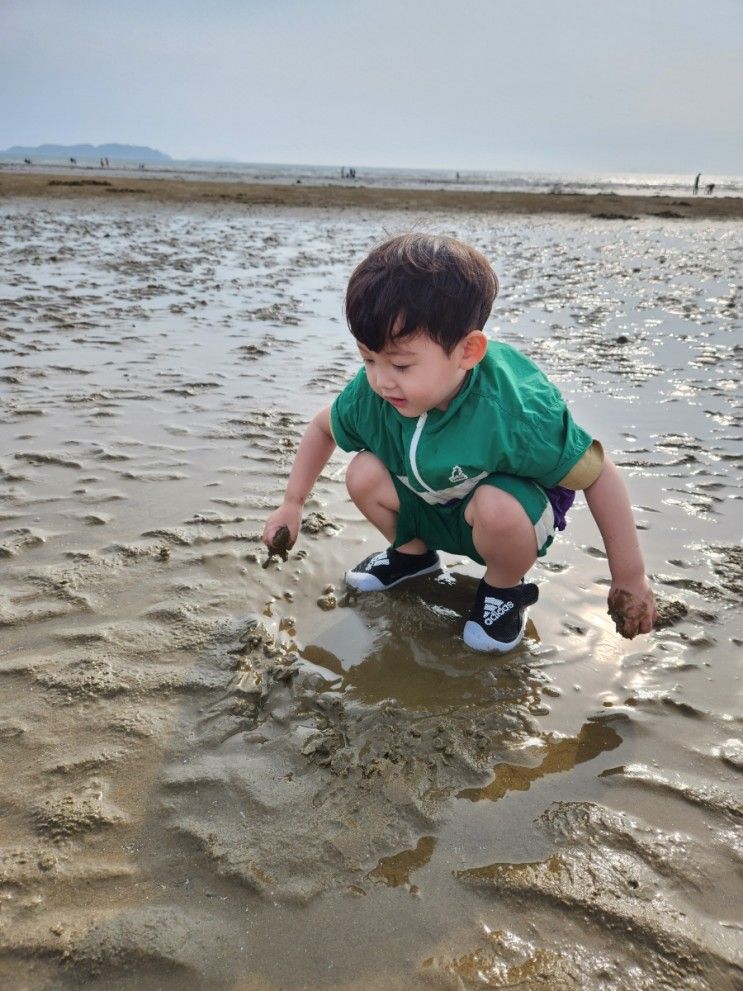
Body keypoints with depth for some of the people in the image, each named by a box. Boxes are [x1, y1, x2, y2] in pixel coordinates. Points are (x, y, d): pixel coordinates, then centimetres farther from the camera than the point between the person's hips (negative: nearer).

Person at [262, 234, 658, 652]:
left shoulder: (513, 412, -38)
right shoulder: (372, 391, -22)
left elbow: (599, 474, -27)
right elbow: (323, 426, 1)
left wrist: (629, 579, -20)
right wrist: (292, 504, 3)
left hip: (515, 510, -5)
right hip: (433, 508, 5)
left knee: (495, 507, -38)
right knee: (363, 475, -17)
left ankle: (506, 590, -3)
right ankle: (414, 551, 13)